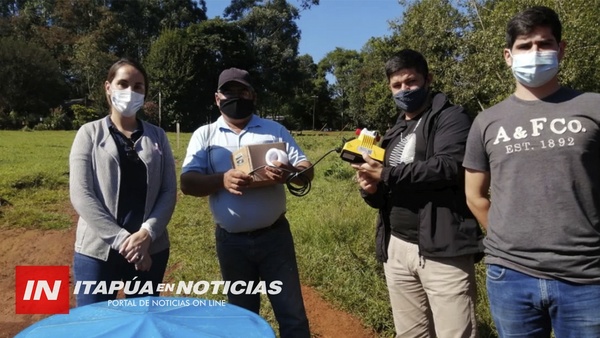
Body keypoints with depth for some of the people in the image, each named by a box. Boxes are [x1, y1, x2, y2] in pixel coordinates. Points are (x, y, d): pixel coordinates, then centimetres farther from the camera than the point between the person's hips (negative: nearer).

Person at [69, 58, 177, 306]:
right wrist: (122, 240, -15)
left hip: (151, 249, 2)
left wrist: (147, 234, -15)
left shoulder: (157, 136, 7)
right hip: (97, 251, -2)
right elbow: (80, 195, -7)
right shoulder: (90, 133, 1)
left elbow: (169, 192, 1)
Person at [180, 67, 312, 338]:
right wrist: (222, 180, -26)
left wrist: (289, 172, -24)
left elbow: (307, 170, 0)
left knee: (292, 313, 6)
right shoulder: (204, 135, 3)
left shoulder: (275, 130, 4)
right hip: (231, 241, 1)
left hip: (274, 235, 0)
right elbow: (188, 183, -6)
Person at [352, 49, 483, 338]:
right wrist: (371, 189, -2)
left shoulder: (451, 118, -1)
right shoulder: (394, 133, 20)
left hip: (441, 249, -6)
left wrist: (387, 175, -16)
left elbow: (450, 167, -19)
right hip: (397, 249, 7)